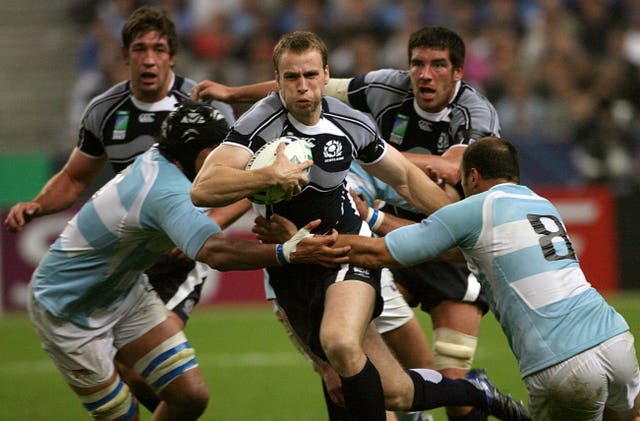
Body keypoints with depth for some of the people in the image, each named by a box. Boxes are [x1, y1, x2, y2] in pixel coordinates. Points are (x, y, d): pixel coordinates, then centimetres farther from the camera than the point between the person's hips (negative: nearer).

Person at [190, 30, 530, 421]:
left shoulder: (352, 124, -8)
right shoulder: (260, 123, -18)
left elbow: (407, 178, 11)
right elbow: (203, 189, -30)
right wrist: (270, 177, -43)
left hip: (348, 248, 0)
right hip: (290, 268, 0)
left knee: (341, 344, -34)